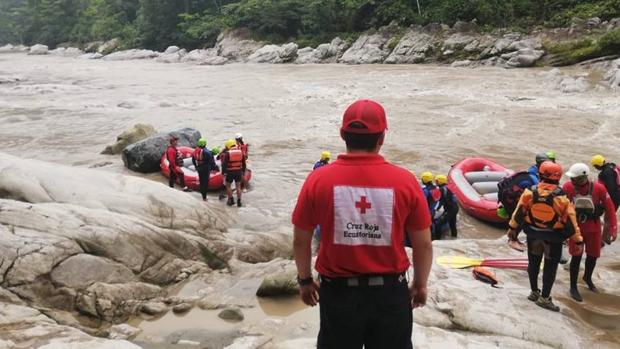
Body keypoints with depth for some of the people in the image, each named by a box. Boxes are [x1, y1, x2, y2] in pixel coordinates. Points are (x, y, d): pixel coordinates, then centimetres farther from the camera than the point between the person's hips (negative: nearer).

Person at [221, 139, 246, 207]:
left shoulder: (227, 153, -10)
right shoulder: (240, 152, 3)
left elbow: (224, 164, -11)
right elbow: (244, 163, 9)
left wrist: (223, 172, -3)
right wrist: (243, 172, 18)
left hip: (230, 172, -4)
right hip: (238, 172, 4)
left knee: (228, 186, 14)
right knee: (238, 187, 10)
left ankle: (231, 200, 13)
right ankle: (239, 202, 10)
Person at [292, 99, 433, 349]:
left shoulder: (318, 180, -11)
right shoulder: (405, 181, -12)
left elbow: (300, 241, -2)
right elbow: (423, 245, -4)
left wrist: (305, 280, 14)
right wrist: (420, 284, 13)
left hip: (338, 292, 0)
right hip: (390, 292, 0)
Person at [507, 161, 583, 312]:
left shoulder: (530, 192, -13)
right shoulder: (562, 198, -18)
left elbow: (519, 212, -4)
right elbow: (570, 220, -12)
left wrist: (512, 228, 10)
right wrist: (578, 240, -3)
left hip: (533, 234, 3)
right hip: (553, 237, -3)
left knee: (533, 263, 19)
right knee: (550, 267, 9)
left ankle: (534, 292, 30)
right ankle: (544, 298, 12)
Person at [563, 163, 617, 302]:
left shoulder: (599, 188, -19)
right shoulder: (568, 187, -20)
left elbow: (610, 208, -9)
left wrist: (613, 229, -8)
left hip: (593, 227, 2)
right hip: (575, 227, -2)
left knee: (593, 255, 15)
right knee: (576, 256, -2)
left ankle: (587, 277, 44)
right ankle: (573, 287, 13)